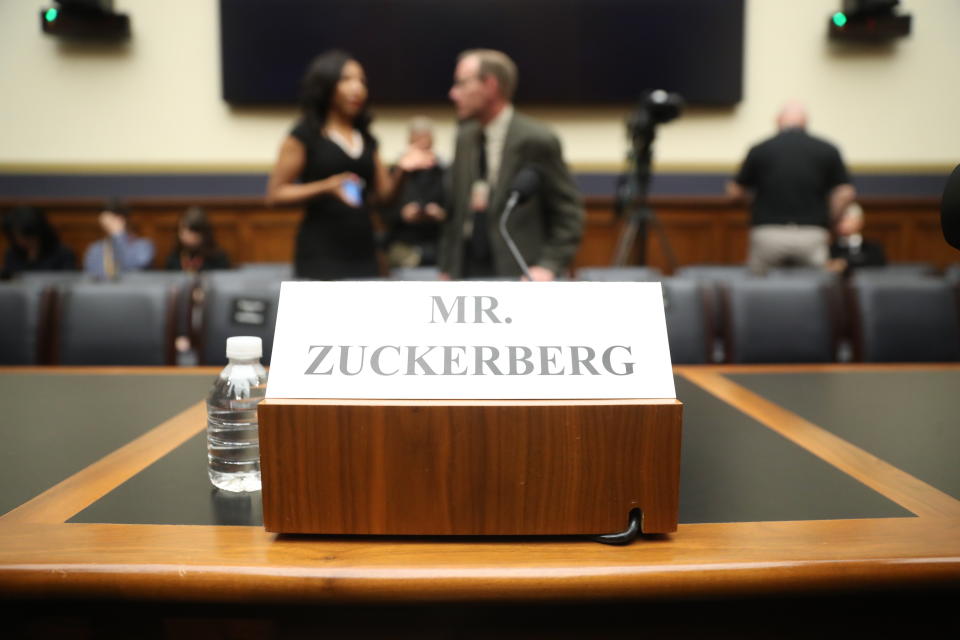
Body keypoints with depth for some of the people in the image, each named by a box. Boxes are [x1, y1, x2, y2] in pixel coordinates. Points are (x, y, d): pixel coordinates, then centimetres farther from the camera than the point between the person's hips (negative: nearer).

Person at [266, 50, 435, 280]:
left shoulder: (366, 139, 16)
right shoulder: (304, 136, -1)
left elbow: (384, 194, 15)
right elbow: (275, 194, -5)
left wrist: (402, 169, -5)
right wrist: (326, 187, -18)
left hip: (363, 252, 5)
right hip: (321, 254, -5)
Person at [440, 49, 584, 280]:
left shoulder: (537, 140, -10)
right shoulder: (465, 137, 9)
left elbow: (568, 212, -6)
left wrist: (548, 265, -15)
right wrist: (446, 270, 11)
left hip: (516, 276, -5)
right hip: (465, 271, 5)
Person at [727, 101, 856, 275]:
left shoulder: (760, 150, 4)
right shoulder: (828, 150, 7)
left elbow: (735, 191, 13)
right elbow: (846, 193, 2)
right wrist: (827, 219, 16)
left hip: (767, 235, 0)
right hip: (812, 236, 0)